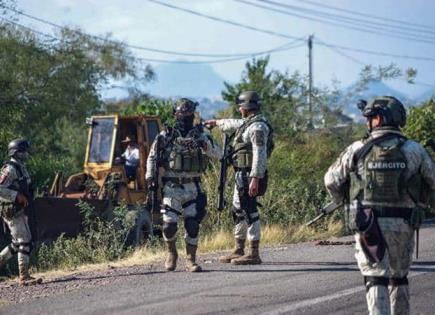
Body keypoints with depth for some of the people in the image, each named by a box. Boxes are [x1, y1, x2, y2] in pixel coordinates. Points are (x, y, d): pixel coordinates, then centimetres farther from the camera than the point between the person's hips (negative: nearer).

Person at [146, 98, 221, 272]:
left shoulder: (201, 135, 5)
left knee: (193, 224, -3)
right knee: (169, 225, -6)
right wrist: (151, 178, 1)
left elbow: (218, 154, -6)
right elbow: (152, 157, 11)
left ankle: (191, 260, 7)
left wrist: (204, 145, -23)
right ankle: (171, 253, 20)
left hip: (193, 187, 1)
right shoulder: (166, 136, 2)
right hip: (172, 187, -1)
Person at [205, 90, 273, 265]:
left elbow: (259, 154, -23)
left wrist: (255, 179, -28)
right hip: (242, 175, 10)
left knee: (249, 212, -10)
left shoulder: (258, 127, -15)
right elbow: (234, 125, 39)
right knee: (238, 211, 16)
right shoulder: (248, 123, 16)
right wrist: (216, 123, 55)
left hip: (249, 176, -10)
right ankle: (239, 250, 23)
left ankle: (254, 254, -10)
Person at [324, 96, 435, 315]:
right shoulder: (414, 150, -1)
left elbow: (331, 181, 3)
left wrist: (342, 199, 24)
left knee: (375, 278, -1)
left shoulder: (356, 150, -5)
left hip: (368, 225, -2)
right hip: (403, 225, 2)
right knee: (399, 277, 18)